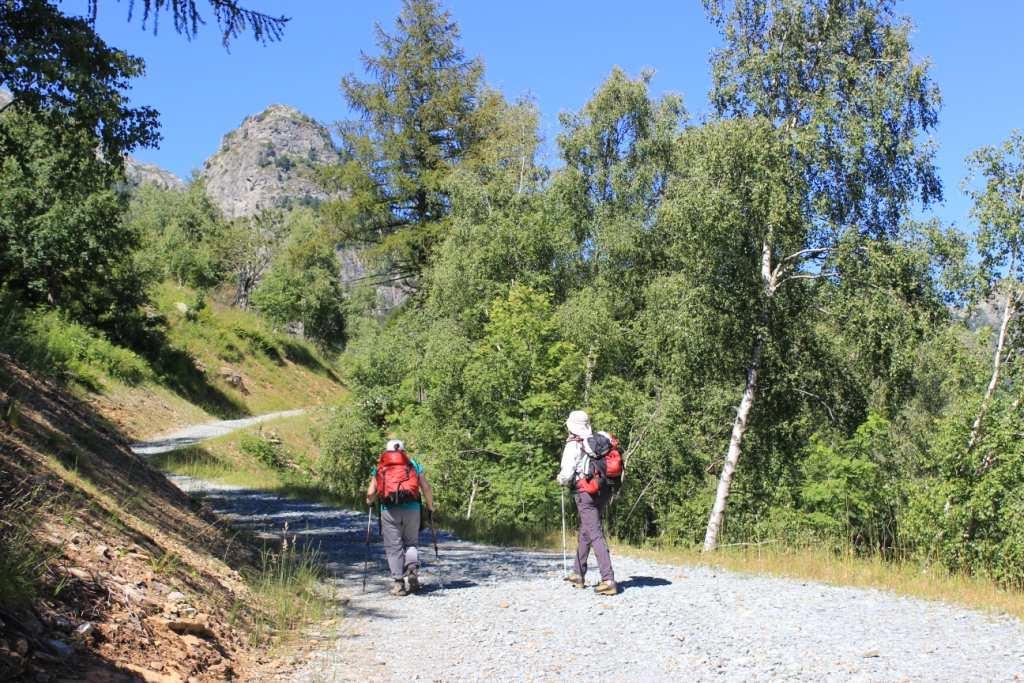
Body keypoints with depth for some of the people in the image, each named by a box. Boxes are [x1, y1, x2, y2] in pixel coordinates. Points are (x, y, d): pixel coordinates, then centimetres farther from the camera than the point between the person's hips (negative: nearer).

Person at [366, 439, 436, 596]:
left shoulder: (379, 468, 15)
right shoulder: (414, 464, 15)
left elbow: (371, 493, 7)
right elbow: (426, 488, 5)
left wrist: (370, 502, 29)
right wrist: (430, 506, 18)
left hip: (389, 510, 0)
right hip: (412, 508, 1)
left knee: (393, 547, 6)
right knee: (411, 542, 16)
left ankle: (399, 583, 1)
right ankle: (412, 567, -8)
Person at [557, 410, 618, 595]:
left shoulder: (573, 445, -10)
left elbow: (566, 474, -15)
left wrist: (561, 480, 6)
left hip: (585, 492, -7)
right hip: (602, 491, 7)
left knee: (595, 535, -8)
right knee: (585, 532, 21)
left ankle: (608, 581, -15)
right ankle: (578, 574, 31)